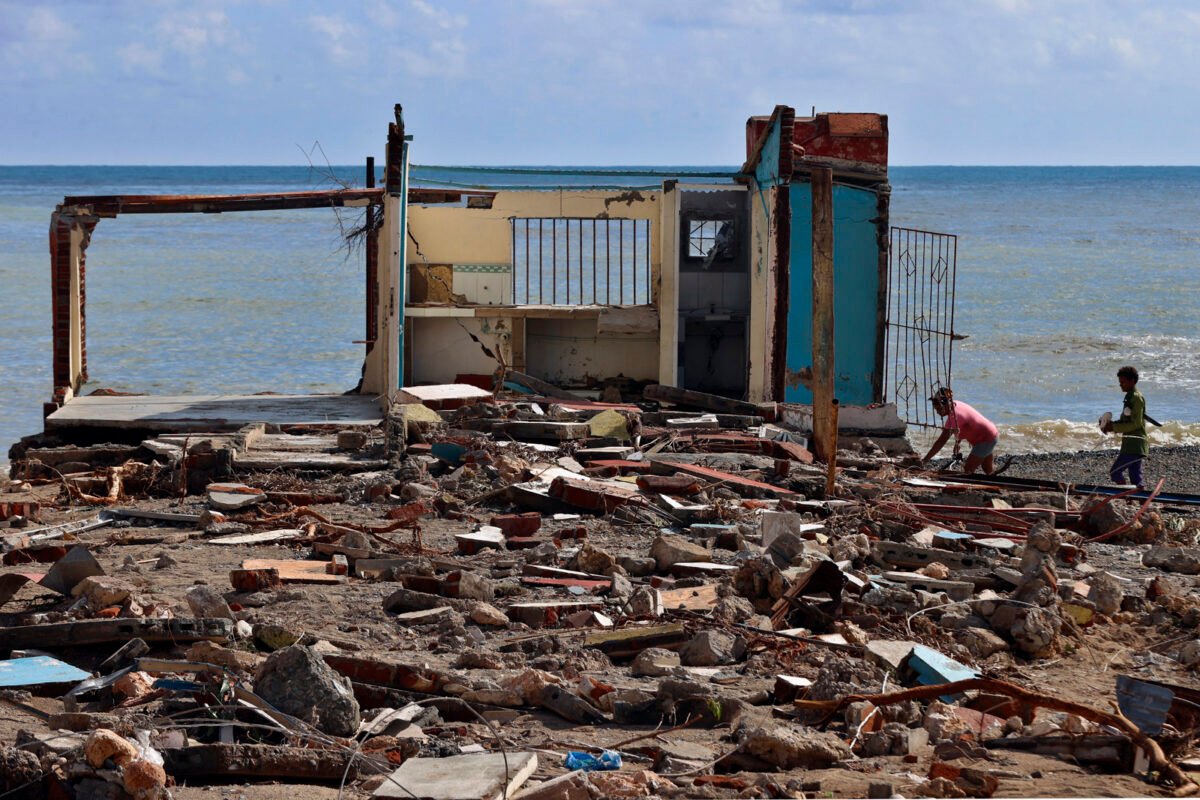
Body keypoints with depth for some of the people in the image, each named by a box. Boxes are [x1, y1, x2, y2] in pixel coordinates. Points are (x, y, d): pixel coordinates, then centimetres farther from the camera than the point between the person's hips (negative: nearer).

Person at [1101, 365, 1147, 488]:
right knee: (1135, 478, 9)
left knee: (1115, 472, -12)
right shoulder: (1130, 397, 18)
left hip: (1135, 446, -10)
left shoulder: (1136, 398, -12)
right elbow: (1125, 421, 23)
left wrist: (1114, 427, -16)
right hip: (1132, 446, 10)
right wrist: (1111, 425, 5)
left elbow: (1136, 423, -18)